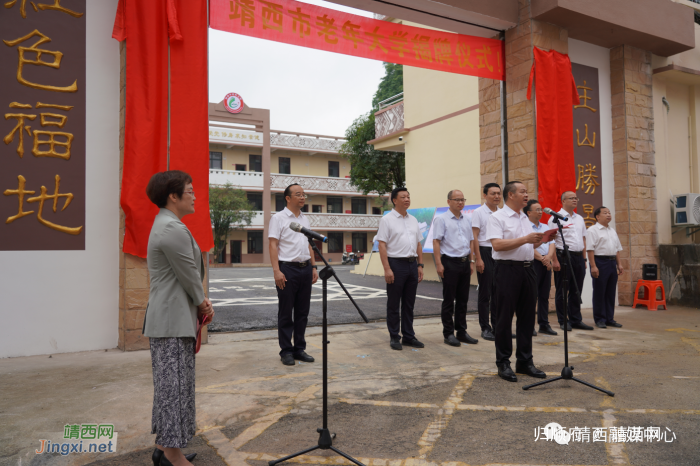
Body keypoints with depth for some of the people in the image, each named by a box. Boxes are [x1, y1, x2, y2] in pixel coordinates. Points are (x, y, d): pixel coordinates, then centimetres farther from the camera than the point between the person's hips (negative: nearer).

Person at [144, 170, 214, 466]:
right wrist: (202, 304, 0)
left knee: (168, 383, 17)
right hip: (173, 320, -11)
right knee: (175, 384, -2)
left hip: (168, 317, 11)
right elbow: (188, 276, -16)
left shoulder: (164, 225, 15)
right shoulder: (174, 229, -19)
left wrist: (201, 302, 7)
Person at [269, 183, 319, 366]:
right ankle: (286, 351, 11)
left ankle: (299, 349, 20)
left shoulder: (305, 219, 15)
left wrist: (313, 267, 11)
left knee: (302, 312, 10)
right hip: (288, 269, -6)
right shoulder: (279, 218, -4)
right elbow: (273, 245, -10)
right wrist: (276, 271, -18)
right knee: (286, 313, 2)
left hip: (305, 269, 6)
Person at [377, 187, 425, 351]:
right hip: (396, 264, -6)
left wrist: (420, 265, 9)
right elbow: (382, 245, -11)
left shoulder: (413, 220, 14)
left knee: (409, 304, 12)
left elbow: (418, 244, 17)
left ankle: (409, 336, 21)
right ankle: (394, 338, 13)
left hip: (412, 264, 6)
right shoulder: (387, 219, -5)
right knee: (394, 304, 3)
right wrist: (387, 269, -18)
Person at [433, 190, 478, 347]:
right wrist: (439, 264, -16)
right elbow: (436, 241, -10)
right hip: (450, 262, -6)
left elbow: (470, 242, 18)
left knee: (463, 299, 11)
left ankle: (462, 332, 20)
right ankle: (448, 334, 9)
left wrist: (471, 261, 11)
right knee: (449, 300, 0)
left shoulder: (466, 220, 13)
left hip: (465, 262, 6)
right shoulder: (442, 219, -5)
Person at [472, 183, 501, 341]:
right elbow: (475, 237, -8)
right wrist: (478, 259, -15)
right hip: (485, 252, -5)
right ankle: (485, 328, 9)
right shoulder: (479, 212, -4)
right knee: (485, 293, 1)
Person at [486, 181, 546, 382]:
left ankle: (525, 361, 21)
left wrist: (538, 240, 4)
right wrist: (524, 239, -18)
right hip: (507, 269, -7)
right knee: (504, 317, 0)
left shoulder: (525, 218, 18)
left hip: (527, 268, 7)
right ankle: (503, 363, 10)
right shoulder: (498, 217, -6)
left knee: (527, 316, 10)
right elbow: (497, 245, -18)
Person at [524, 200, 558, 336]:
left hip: (546, 263, 7)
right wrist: (542, 259, -13)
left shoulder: (545, 227, 18)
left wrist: (548, 256, -8)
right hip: (533, 263, -7)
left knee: (544, 295, 10)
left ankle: (544, 324, 17)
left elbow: (552, 243, 10)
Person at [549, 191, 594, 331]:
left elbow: (583, 240, 20)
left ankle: (576, 320, 19)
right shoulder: (556, 218, -6)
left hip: (578, 257, 7)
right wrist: (555, 260, -18)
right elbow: (551, 240, -11)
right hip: (564, 256, -7)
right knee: (562, 291, 0)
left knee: (576, 290, 11)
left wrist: (584, 259, 13)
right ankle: (563, 321, 8)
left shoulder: (579, 219, 17)